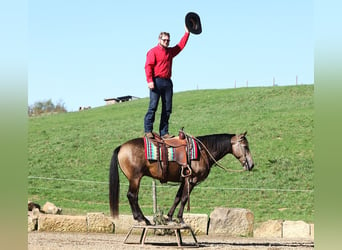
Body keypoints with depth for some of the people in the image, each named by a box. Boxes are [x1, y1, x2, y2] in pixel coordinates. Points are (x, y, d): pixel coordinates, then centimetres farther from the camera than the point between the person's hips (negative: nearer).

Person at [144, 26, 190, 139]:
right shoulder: (153, 51, -1)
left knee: (167, 108, 3)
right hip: (157, 81, -7)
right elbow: (148, 66, -10)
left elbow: (180, 45, 31)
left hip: (167, 82, 7)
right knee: (153, 106, -11)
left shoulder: (170, 51, 20)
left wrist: (187, 33, 25)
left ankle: (164, 132, 5)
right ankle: (148, 130, -10)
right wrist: (150, 81, -20)